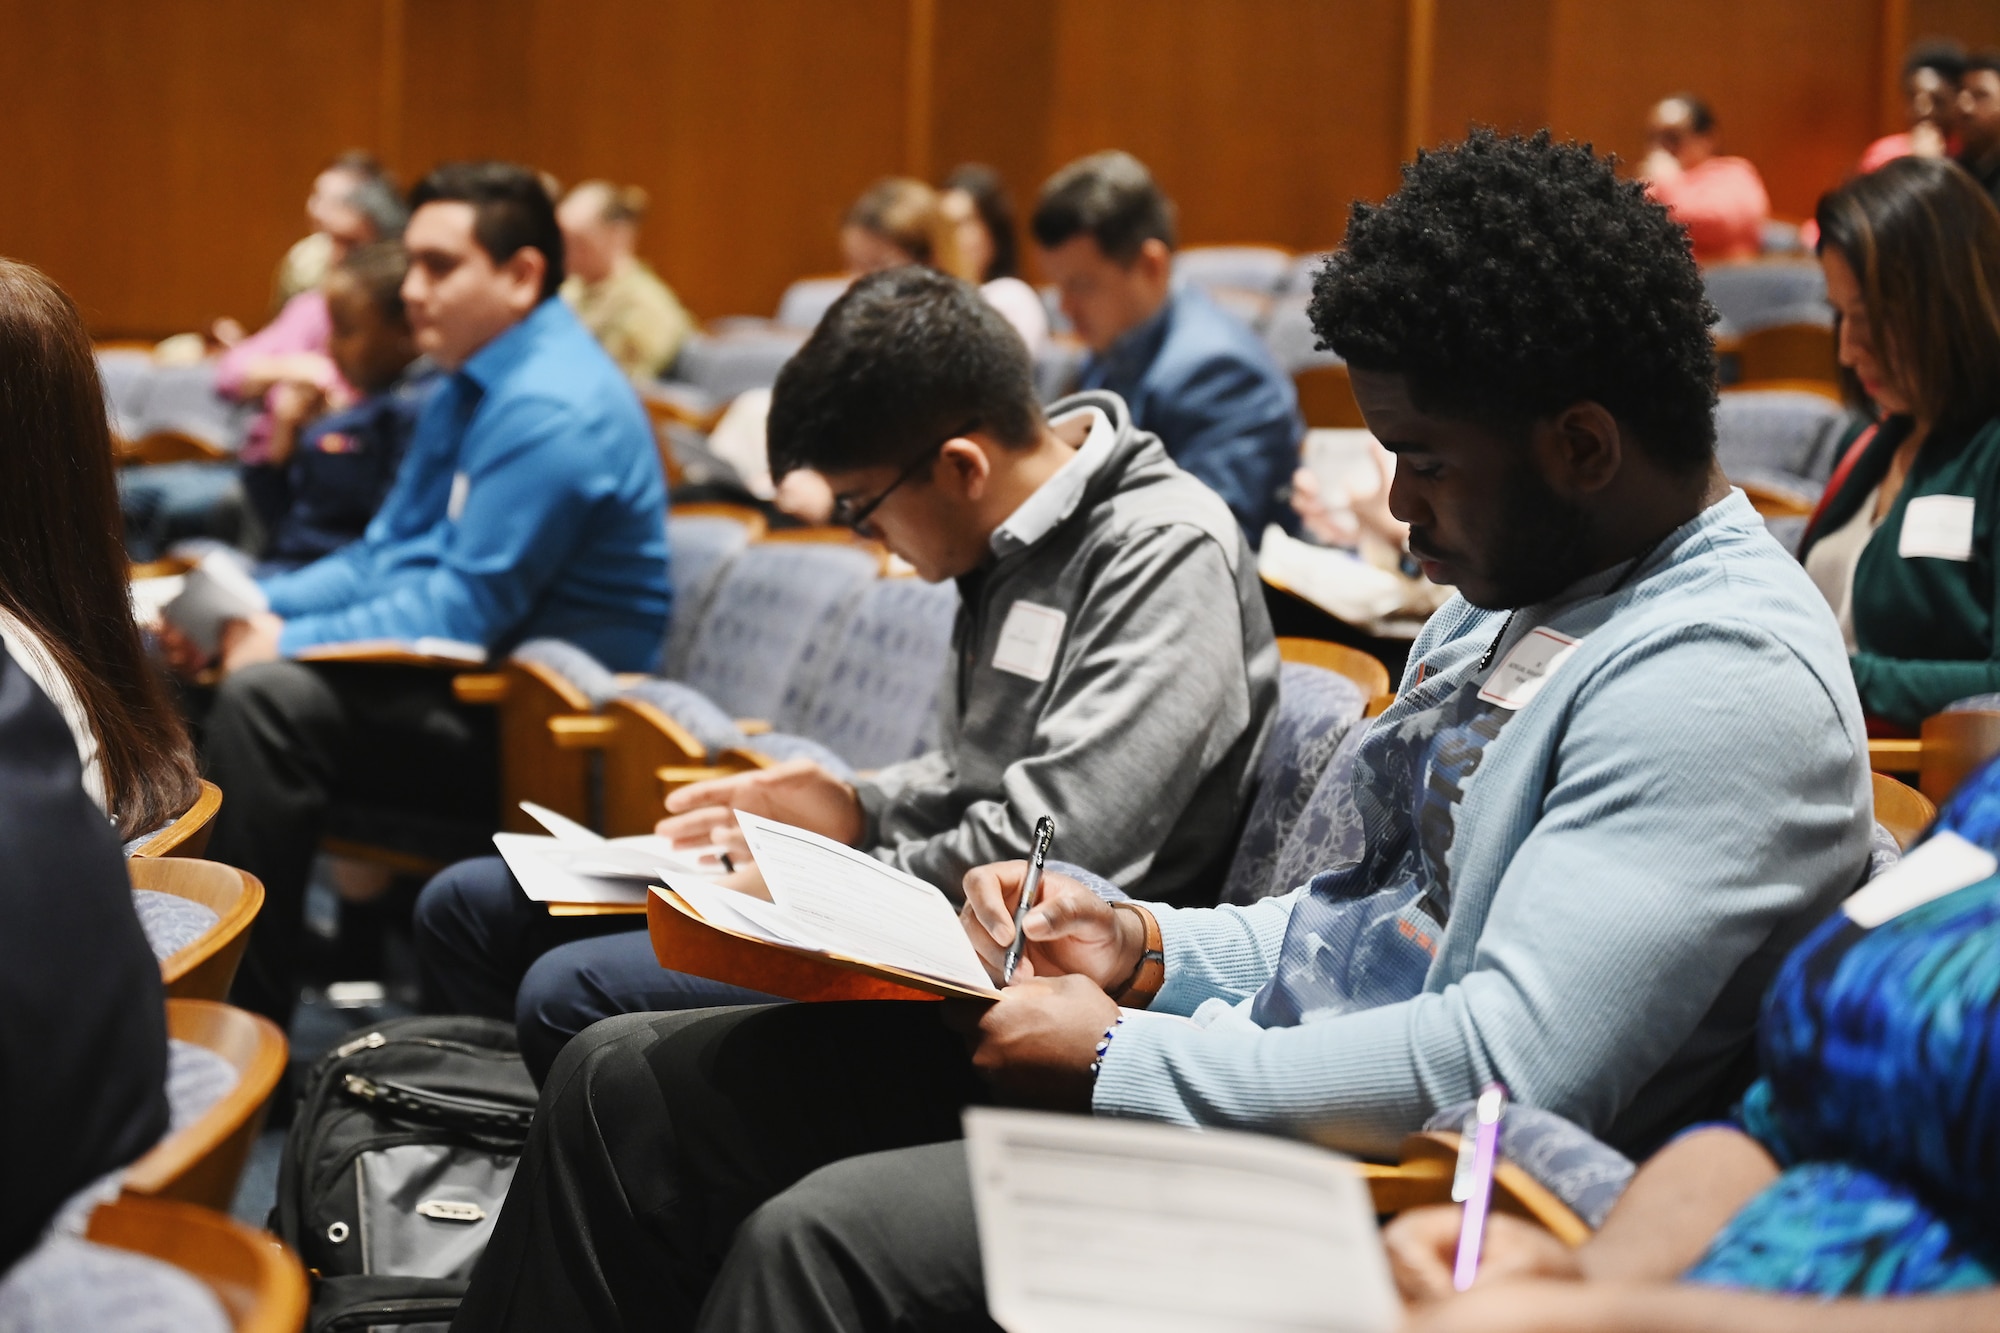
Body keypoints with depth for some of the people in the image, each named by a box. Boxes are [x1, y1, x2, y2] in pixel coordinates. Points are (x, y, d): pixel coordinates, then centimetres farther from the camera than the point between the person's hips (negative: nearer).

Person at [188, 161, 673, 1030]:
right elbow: (385, 556, 17)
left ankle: (243, 1033, -20)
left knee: (265, 696, -26)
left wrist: (288, 642, -16)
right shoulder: (472, 386, 14)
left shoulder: (554, 407, -18)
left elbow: (466, 609, -21)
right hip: (475, 686, 10)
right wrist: (259, 609, 0)